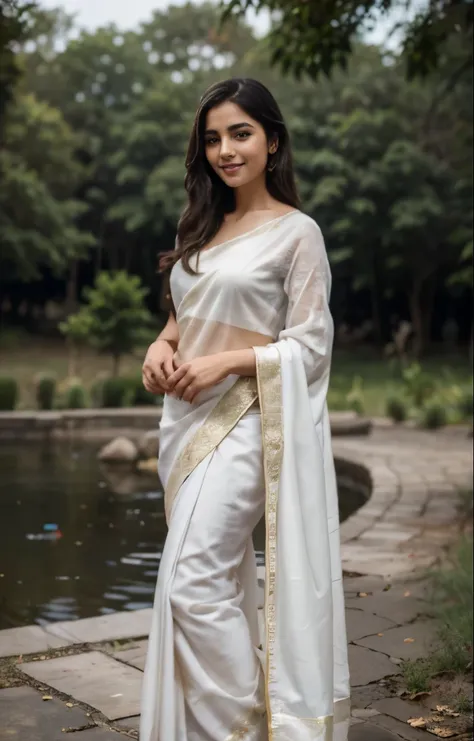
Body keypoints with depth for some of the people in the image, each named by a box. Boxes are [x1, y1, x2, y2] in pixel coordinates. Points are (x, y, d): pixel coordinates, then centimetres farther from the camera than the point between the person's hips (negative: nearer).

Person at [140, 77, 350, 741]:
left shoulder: (297, 232, -4)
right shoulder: (205, 228, 15)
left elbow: (311, 345, -7)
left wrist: (225, 361, -18)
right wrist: (161, 346, 0)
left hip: (244, 420, -7)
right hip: (188, 419, 7)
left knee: (194, 581, -12)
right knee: (222, 577, 12)